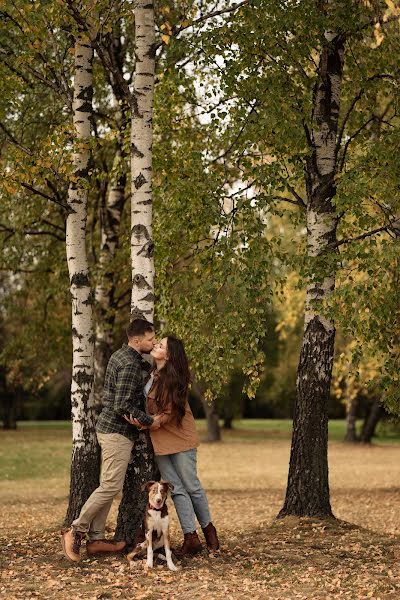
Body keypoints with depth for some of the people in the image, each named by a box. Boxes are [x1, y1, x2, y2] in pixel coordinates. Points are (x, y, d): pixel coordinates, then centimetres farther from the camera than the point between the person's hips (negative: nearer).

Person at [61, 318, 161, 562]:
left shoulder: (121, 355, 12)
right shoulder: (130, 364, -19)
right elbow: (122, 406, -24)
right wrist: (149, 421, -14)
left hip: (110, 429, 10)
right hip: (118, 432, -10)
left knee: (109, 485, 11)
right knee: (111, 486, -10)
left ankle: (96, 538, 14)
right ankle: (76, 532, -3)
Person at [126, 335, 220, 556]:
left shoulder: (172, 379, -16)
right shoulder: (152, 375, 5)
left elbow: (169, 413, -18)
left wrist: (147, 424, -27)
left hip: (180, 438, -6)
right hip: (159, 440, 6)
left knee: (191, 486, 4)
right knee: (176, 489, 3)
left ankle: (208, 528, 23)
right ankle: (190, 538, 5)